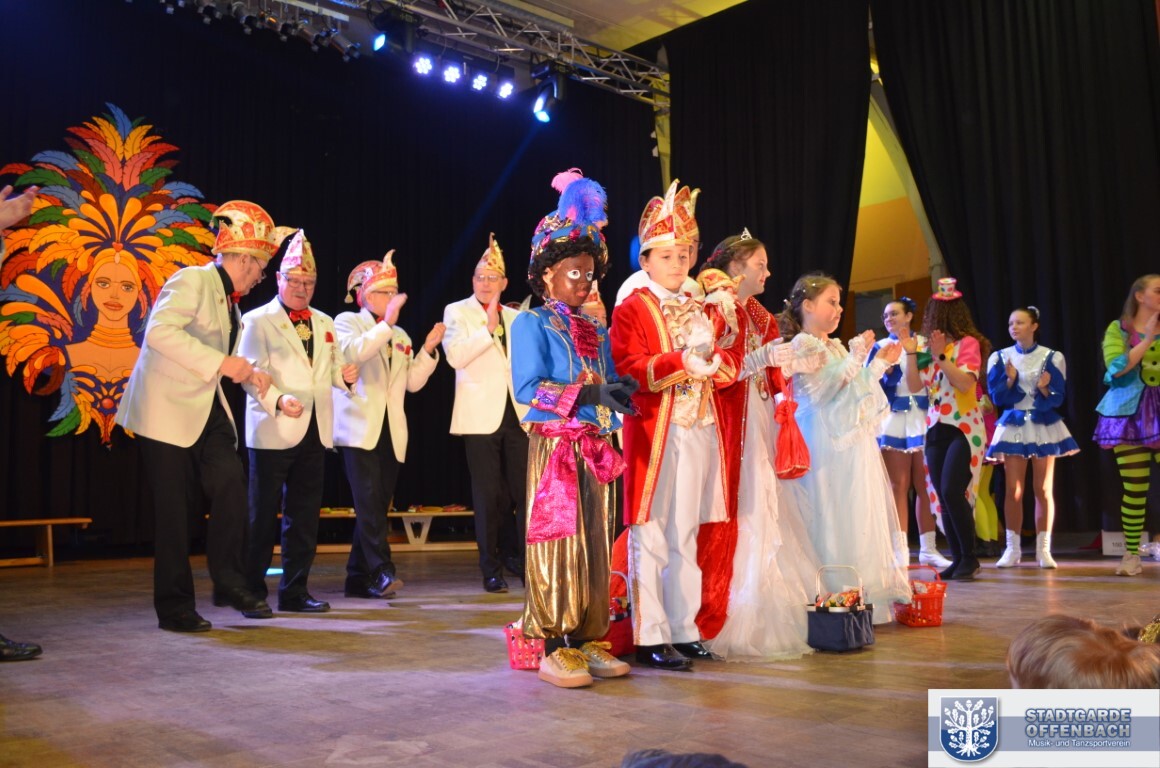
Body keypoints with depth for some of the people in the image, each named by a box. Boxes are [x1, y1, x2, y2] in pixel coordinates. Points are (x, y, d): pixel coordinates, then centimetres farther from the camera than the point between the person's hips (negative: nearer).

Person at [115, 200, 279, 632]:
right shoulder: (191, 281, -12)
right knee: (175, 510, -2)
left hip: (207, 410, 8)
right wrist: (220, 362, -31)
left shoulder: (230, 302, 14)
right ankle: (174, 608, 10)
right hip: (167, 411, -7)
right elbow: (159, 332, -28)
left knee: (231, 485, -11)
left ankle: (230, 583, 2)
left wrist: (248, 373, 9)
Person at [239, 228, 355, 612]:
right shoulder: (257, 320, 0)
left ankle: (294, 592, 17)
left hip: (314, 432, 6)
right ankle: (252, 591, 12)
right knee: (263, 515, 1)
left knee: (304, 516, 8)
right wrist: (277, 400, -24)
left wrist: (344, 375, -3)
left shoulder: (324, 323, 18)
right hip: (273, 432, -5)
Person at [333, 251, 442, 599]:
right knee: (369, 500, -18)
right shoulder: (347, 322, 5)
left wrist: (429, 349, 1)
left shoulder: (400, 336, 22)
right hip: (359, 430, -6)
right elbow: (351, 353, -18)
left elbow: (413, 382, 13)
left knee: (376, 504, 5)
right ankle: (382, 571, -23)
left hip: (390, 433, 6)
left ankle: (359, 578, 11)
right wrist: (386, 323, -22)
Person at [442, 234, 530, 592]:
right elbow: (455, 356, -14)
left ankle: (516, 557, 21)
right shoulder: (457, 312, 2)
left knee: (524, 491, 4)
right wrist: (489, 328, -18)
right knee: (490, 495, 1)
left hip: (518, 414, 4)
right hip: (482, 415, -4)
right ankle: (492, 568, 12)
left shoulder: (515, 318, 16)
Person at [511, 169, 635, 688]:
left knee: (594, 544, 8)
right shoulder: (532, 324, -3)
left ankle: (588, 640, 18)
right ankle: (553, 649, 3)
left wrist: (619, 393, -10)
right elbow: (528, 388, -15)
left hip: (595, 450, 7)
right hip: (553, 448, -6)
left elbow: (610, 387, 14)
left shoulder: (596, 331, 17)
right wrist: (584, 393, -23)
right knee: (557, 544, -4)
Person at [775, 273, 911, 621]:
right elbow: (823, 389, -18)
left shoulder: (836, 346, 20)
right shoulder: (802, 344, -7)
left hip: (854, 443, 9)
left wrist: (881, 363, 19)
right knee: (832, 517, -8)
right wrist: (856, 357, -19)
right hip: (828, 445, -9)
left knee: (860, 518, 10)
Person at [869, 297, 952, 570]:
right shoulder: (880, 347, 10)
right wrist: (884, 370, -15)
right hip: (893, 421, -1)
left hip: (922, 419, 1)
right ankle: (900, 550, 0)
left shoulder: (924, 343, 11)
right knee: (899, 486, -2)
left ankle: (928, 548, 7)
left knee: (925, 485, 1)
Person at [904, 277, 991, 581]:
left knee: (952, 492, -16)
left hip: (963, 429, -6)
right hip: (936, 430, 6)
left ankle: (969, 558, -3)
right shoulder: (931, 346, 11)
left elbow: (965, 383, -16)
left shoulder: (968, 343, -5)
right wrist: (911, 353, -5)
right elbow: (914, 386, 5)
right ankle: (958, 559, 12)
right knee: (943, 497, 4)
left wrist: (941, 355, -20)